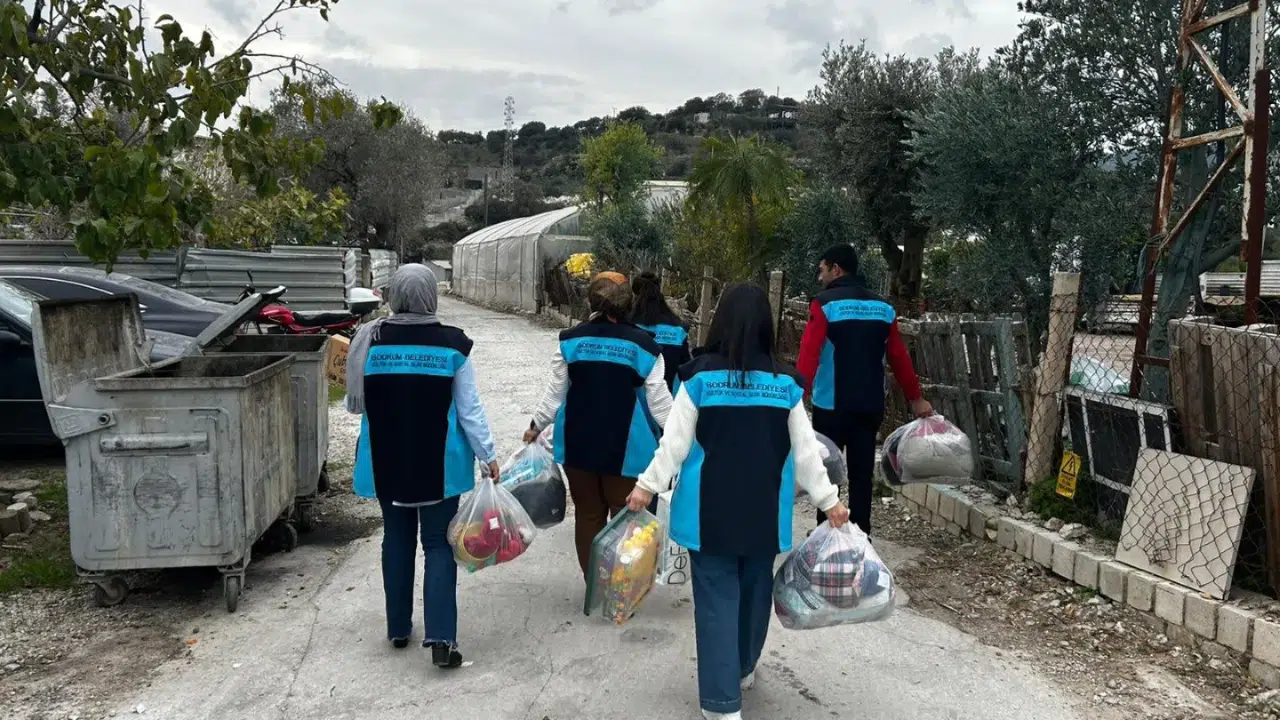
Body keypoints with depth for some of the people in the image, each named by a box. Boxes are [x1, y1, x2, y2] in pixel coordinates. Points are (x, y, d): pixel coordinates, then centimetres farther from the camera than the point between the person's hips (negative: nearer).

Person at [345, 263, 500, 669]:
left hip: (387, 461, 2)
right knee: (438, 544, 4)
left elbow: (355, 403, 5)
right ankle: (441, 636, -5)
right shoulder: (451, 344, -11)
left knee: (396, 540, 17)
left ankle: (398, 627, 28)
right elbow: (469, 409, -7)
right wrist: (488, 455, 2)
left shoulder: (371, 341, -6)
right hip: (438, 462, -2)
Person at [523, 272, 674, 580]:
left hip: (578, 443, 2)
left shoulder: (572, 340, -4)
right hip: (626, 448, -2)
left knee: (588, 515, 13)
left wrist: (536, 425, 17)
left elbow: (556, 392, 2)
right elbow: (659, 402, -5)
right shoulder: (642, 345, -8)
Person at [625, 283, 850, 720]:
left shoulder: (700, 377, -9)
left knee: (717, 600, 2)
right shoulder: (785, 384, -3)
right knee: (754, 591, 20)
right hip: (764, 512, 3)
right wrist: (829, 500, 9)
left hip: (711, 511, -2)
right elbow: (805, 450, 1)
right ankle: (742, 669, 40)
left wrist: (648, 485, 1)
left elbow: (676, 442, -9)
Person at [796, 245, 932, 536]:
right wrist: (915, 398, 19)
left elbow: (809, 354, -16)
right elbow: (899, 357, 11)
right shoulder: (883, 308, 9)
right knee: (862, 473, 9)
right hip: (870, 405, 4)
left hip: (831, 404, -4)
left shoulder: (825, 304, -7)